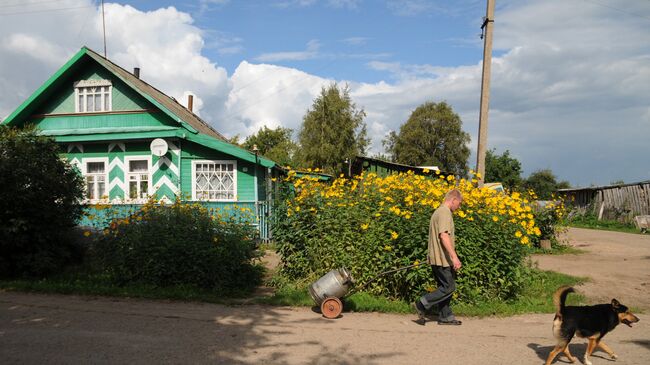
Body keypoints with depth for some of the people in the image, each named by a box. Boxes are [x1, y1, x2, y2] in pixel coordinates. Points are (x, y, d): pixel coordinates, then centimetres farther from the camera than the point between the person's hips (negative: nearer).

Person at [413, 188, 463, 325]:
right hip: (442, 258, -10)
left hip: (437, 258, 10)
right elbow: (444, 235, -26)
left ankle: (445, 316, 19)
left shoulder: (438, 212, 18)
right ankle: (421, 304, -4)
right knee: (449, 287, -5)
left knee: (444, 287, 14)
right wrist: (454, 257, -29)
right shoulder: (445, 213, -14)